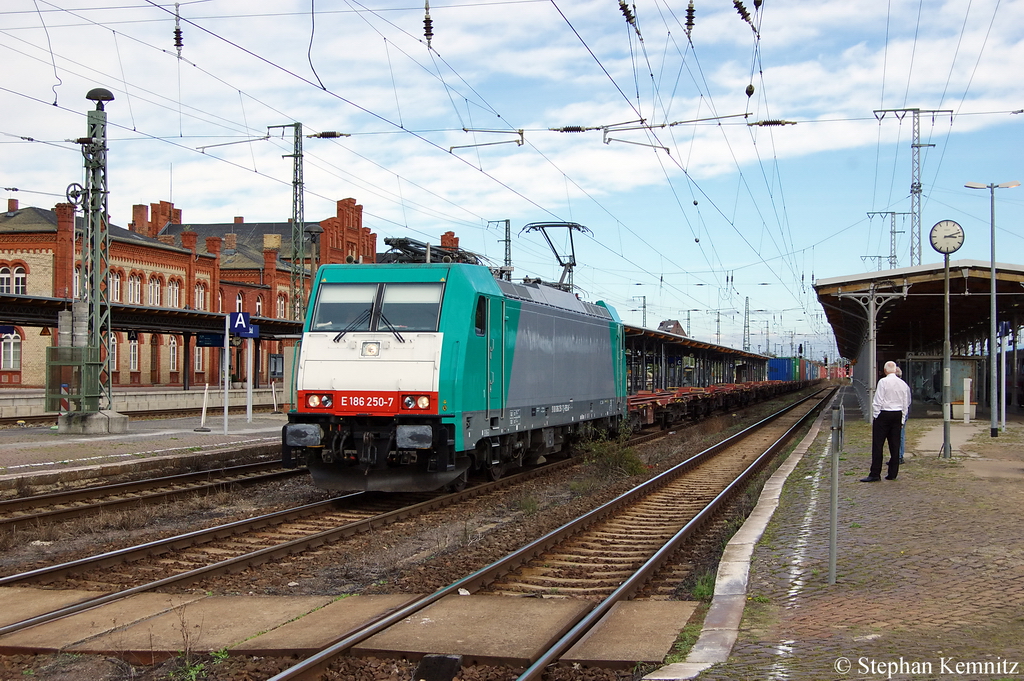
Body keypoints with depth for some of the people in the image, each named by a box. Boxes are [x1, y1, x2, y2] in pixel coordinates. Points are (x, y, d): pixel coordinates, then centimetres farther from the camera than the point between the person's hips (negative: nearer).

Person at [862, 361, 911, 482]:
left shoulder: (883, 382, -9)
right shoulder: (903, 384, 8)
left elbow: (878, 401, -11)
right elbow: (905, 404, 12)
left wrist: (875, 416, -4)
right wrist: (902, 420, 19)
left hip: (884, 414, -6)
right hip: (898, 415, 6)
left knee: (877, 445, -4)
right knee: (895, 445, 8)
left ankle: (875, 474, -6)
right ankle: (893, 473, 10)